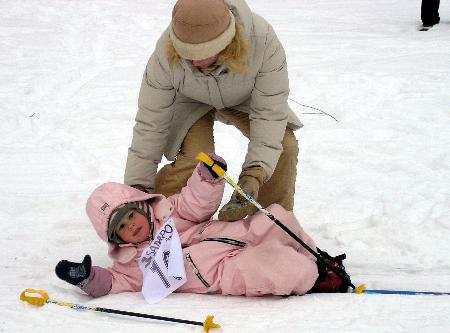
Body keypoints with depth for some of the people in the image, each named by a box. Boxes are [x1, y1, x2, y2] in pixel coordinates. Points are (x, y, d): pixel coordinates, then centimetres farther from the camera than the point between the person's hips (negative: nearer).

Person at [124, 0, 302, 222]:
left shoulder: (263, 40, -40)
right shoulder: (165, 53, -38)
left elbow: (270, 112, -35)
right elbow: (150, 124, -28)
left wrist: (254, 175, -45)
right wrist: (137, 186, -28)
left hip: (243, 100, 2)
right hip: (192, 103, -1)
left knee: (284, 145, -16)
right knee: (193, 158, -27)